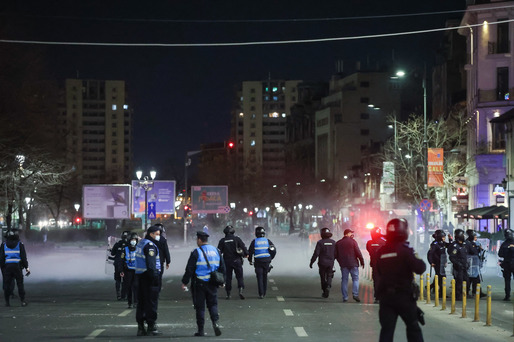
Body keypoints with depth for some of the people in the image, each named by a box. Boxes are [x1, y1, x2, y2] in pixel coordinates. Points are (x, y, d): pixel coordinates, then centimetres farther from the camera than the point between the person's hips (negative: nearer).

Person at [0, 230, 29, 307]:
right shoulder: (20, 244, 4)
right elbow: (23, 257, -2)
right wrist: (26, 267, 1)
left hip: (7, 266, 1)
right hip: (17, 266, -1)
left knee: (7, 284, 6)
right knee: (20, 284, 3)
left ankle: (7, 302, 6)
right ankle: (23, 301, -1)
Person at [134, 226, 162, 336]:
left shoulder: (141, 243, 17)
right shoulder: (150, 245, -13)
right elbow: (151, 263, -21)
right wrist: (155, 277, -21)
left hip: (139, 275, 10)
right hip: (148, 275, -10)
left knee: (141, 301, 11)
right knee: (151, 301, -5)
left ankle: (140, 327, 13)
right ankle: (151, 326, -4)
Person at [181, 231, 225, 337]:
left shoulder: (196, 252, -10)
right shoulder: (216, 251, 8)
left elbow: (189, 269, -11)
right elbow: (222, 268, 13)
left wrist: (184, 282, -3)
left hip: (199, 283, -4)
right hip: (212, 284, 4)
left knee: (200, 306, 3)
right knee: (213, 304, 11)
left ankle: (201, 330, 5)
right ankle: (215, 322, -12)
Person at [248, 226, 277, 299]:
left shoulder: (254, 241, -2)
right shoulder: (267, 241, 5)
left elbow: (250, 251, -3)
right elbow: (274, 250, 4)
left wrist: (250, 260, 12)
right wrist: (271, 258, 19)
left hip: (258, 262, -2)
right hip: (267, 262, 2)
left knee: (259, 277, -1)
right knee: (265, 277, 15)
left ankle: (261, 294, -9)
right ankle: (264, 293, 19)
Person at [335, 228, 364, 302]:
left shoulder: (338, 243, 8)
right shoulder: (352, 241, -5)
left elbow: (336, 255, 11)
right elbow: (358, 253, -8)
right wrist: (362, 262, 0)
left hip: (343, 265, 3)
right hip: (353, 263, -3)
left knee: (344, 280, 6)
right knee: (355, 278, 4)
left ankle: (345, 297, 2)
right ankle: (355, 294, -10)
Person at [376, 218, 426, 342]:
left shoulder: (381, 252, 4)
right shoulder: (404, 250, -13)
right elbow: (420, 268, -17)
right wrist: (420, 261, 2)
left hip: (385, 296, 4)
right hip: (404, 295, -4)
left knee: (386, 329, 2)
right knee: (413, 327, 11)